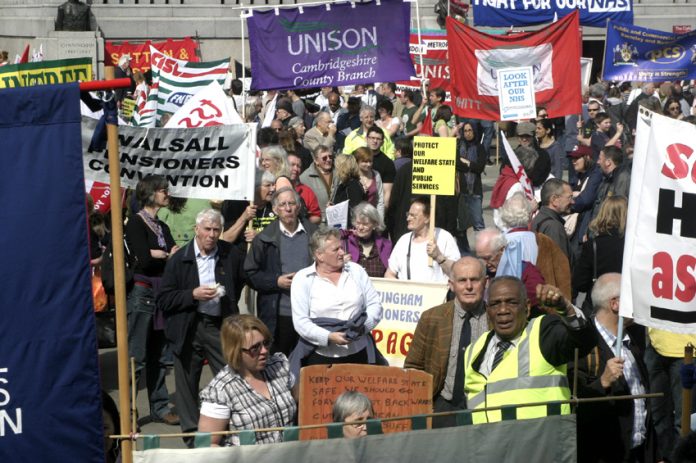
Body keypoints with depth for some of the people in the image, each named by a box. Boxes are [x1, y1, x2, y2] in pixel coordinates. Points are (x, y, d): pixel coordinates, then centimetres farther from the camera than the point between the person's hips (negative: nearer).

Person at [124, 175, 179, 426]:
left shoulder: (162, 227, 16)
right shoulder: (136, 223, -7)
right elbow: (144, 259, -18)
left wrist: (158, 255, -12)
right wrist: (168, 257, -2)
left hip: (162, 295, 7)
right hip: (142, 293, -7)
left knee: (159, 356, 11)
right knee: (136, 357, -7)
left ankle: (159, 407, 18)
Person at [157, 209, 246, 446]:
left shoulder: (231, 255, 1)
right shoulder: (179, 259, -2)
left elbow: (243, 279, 20)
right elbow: (163, 299, -5)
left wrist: (230, 299, 9)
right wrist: (193, 294, -17)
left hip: (221, 326, 0)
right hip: (188, 328, 0)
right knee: (187, 384, 6)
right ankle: (191, 435, 17)